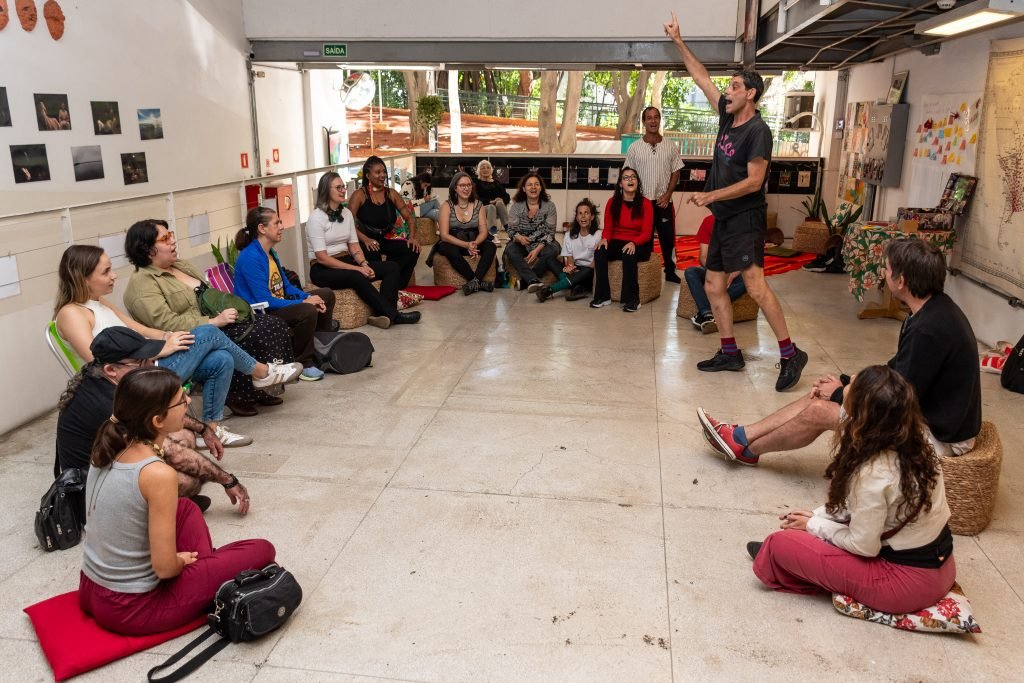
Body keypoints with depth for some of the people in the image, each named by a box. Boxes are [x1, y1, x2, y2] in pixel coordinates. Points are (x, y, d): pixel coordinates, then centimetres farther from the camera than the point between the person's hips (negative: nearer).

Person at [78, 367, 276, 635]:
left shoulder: (108, 449, -4)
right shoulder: (158, 474, -28)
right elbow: (165, 567, -22)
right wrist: (182, 561, -2)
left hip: (91, 591, 8)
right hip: (130, 609, -8)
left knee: (186, 508, 26)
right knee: (261, 550, -4)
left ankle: (205, 570, 17)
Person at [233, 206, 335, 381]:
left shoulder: (271, 253, 7)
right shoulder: (250, 258, -22)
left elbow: (287, 286, 14)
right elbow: (264, 301, -26)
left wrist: (308, 297, -5)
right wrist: (303, 302, -23)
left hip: (279, 304, 10)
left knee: (326, 294, 14)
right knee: (307, 311, -33)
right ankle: (302, 364, -16)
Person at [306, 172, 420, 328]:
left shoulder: (346, 213, 10)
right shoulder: (316, 217, -12)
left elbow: (354, 245, 7)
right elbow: (322, 257, -17)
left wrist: (364, 264, -14)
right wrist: (355, 268, -23)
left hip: (346, 261, 7)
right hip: (323, 270, -7)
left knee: (392, 267, -12)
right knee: (356, 277, -37)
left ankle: (383, 314, -30)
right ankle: (393, 315, -29)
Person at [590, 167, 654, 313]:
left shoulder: (645, 203, -3)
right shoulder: (612, 202, 4)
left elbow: (647, 233, -8)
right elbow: (608, 228, 5)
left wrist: (633, 243, -28)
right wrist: (605, 239, -19)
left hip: (639, 246, -2)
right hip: (617, 244, 3)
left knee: (629, 255, -37)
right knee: (599, 252, -29)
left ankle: (632, 299, -27)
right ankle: (603, 296, -23)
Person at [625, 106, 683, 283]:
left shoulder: (671, 147, 3)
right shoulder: (634, 148, 0)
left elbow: (676, 172, 5)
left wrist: (667, 195, -6)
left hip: (664, 201, 1)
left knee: (667, 237, 7)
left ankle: (670, 271, 20)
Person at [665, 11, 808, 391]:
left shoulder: (758, 131, -12)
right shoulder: (728, 118, 10)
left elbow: (754, 182, -19)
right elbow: (702, 79, 16)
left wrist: (710, 195, -19)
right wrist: (679, 42, 16)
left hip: (745, 220, -9)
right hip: (723, 219, 9)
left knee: (755, 285, -17)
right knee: (713, 286, 9)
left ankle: (790, 354, -12)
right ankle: (729, 353, 17)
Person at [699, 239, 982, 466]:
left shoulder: (929, 329, -30)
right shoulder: (932, 310, 2)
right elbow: (896, 370, 12)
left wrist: (841, 393, -10)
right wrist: (845, 382, 4)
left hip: (938, 435, -9)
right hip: (925, 409, 9)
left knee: (819, 411, -8)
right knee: (820, 395, 5)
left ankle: (746, 449, 14)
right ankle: (742, 436, 13)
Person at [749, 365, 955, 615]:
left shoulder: (872, 473, -29)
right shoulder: (917, 444, -5)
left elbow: (863, 546, -18)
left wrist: (813, 526, -3)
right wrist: (817, 516, 6)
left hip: (907, 581, -8)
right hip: (939, 565, 8)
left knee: (781, 543, -8)